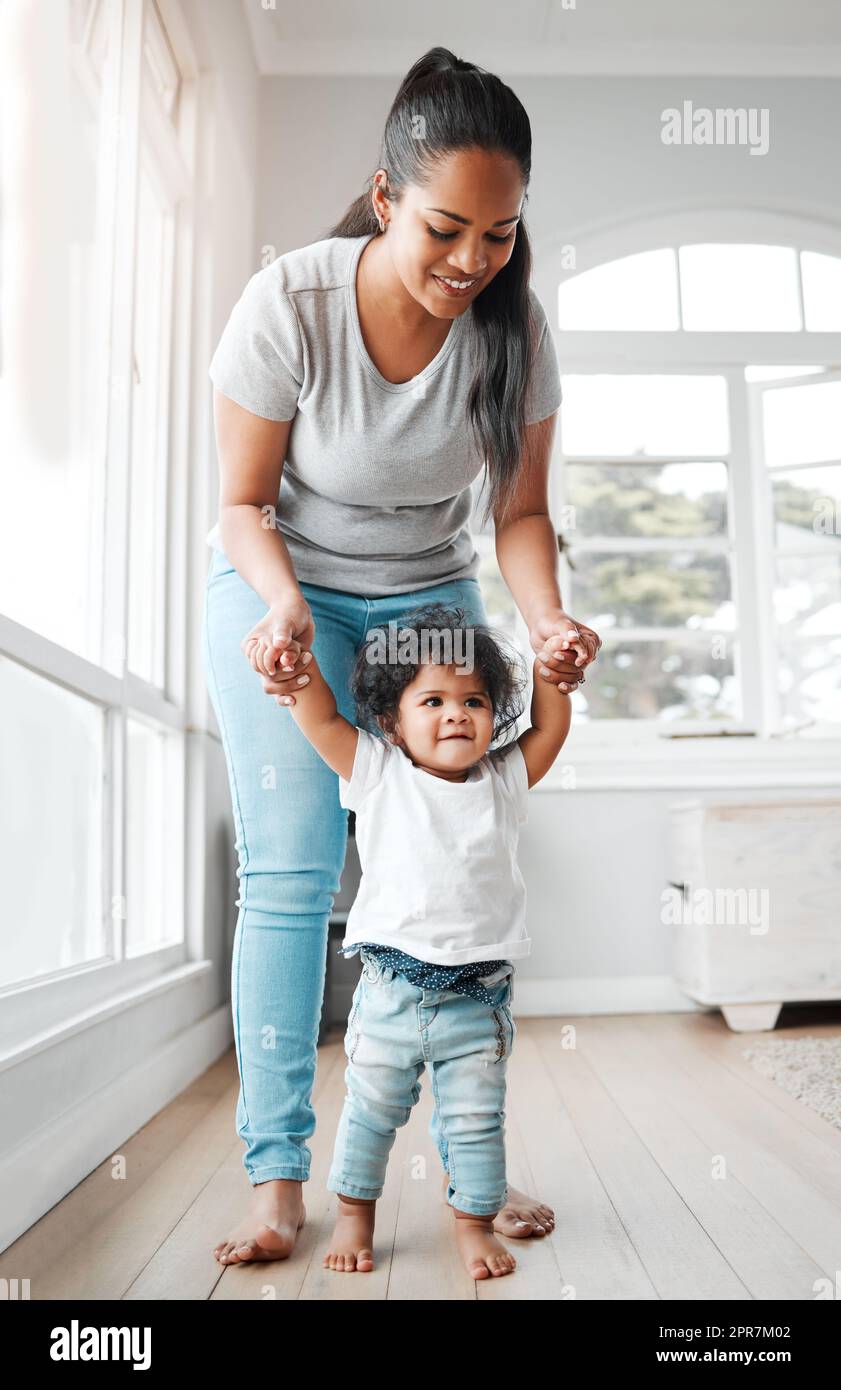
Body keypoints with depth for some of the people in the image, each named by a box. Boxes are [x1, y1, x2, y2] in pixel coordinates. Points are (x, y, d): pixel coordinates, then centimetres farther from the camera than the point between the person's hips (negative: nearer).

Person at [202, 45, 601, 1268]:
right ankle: (278, 1176, 4)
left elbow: (520, 511, -5)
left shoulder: (513, 325, -14)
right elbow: (244, 503, -11)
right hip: (281, 591, -2)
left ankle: (470, 1156, 13)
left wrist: (546, 619, -24)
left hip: (431, 596, 2)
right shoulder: (287, 305, -21)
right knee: (290, 872, -9)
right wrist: (285, 608, -30)